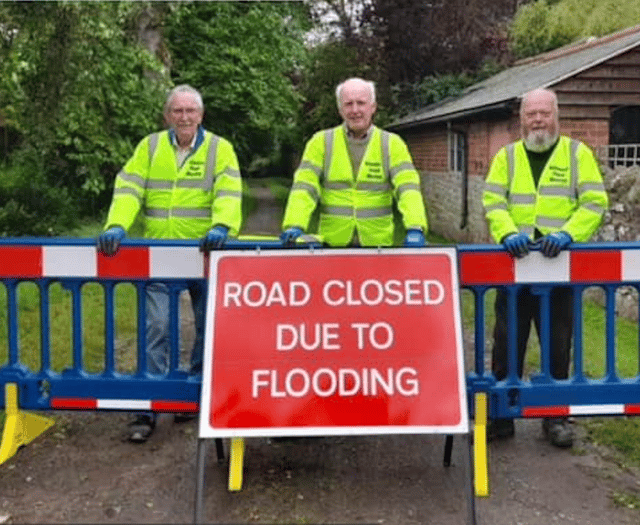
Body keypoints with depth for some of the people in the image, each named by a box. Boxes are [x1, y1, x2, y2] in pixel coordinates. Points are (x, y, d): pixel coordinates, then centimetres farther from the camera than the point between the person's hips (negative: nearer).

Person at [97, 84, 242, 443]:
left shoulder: (220, 148, 3)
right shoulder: (150, 147, 9)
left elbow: (229, 194, -11)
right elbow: (129, 189, -2)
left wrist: (221, 226, -29)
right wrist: (117, 226, -19)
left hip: (206, 253, 0)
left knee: (208, 327, 10)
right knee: (157, 327, -3)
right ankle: (149, 408, 4)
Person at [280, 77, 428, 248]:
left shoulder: (392, 144, 6)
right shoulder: (321, 142, 6)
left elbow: (408, 188, -7)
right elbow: (304, 188, -3)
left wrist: (415, 228, -25)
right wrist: (294, 226, -21)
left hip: (378, 243, 0)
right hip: (332, 244, 0)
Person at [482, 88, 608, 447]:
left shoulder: (578, 153, 4)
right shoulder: (506, 156, 10)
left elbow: (594, 202, -4)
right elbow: (493, 201, -1)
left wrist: (567, 233, -20)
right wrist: (507, 233, -19)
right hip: (515, 264, 1)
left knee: (558, 345, 7)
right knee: (507, 343, 5)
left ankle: (557, 416, 22)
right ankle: (502, 415, 17)